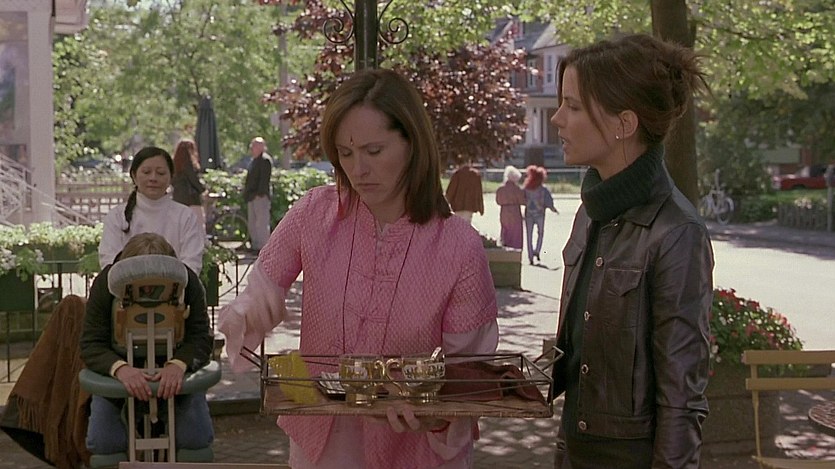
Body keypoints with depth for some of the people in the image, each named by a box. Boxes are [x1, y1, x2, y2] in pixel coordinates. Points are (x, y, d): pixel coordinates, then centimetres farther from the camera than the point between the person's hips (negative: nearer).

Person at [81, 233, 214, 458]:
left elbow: (201, 338, -22)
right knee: (103, 443, -17)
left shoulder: (188, 281, -20)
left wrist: (179, 364, -44)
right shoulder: (105, 283, -22)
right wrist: (120, 368, -44)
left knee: (196, 439, -16)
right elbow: (91, 344, -23)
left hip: (172, 372, 0)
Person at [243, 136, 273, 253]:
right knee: (252, 223, 14)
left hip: (260, 196, -11)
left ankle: (263, 246, -6)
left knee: (261, 222, -8)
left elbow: (264, 179, -19)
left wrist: (260, 193, -23)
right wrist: (247, 194, 19)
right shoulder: (254, 160, 19)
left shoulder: (265, 160, -12)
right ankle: (255, 245, 21)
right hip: (252, 196, 11)